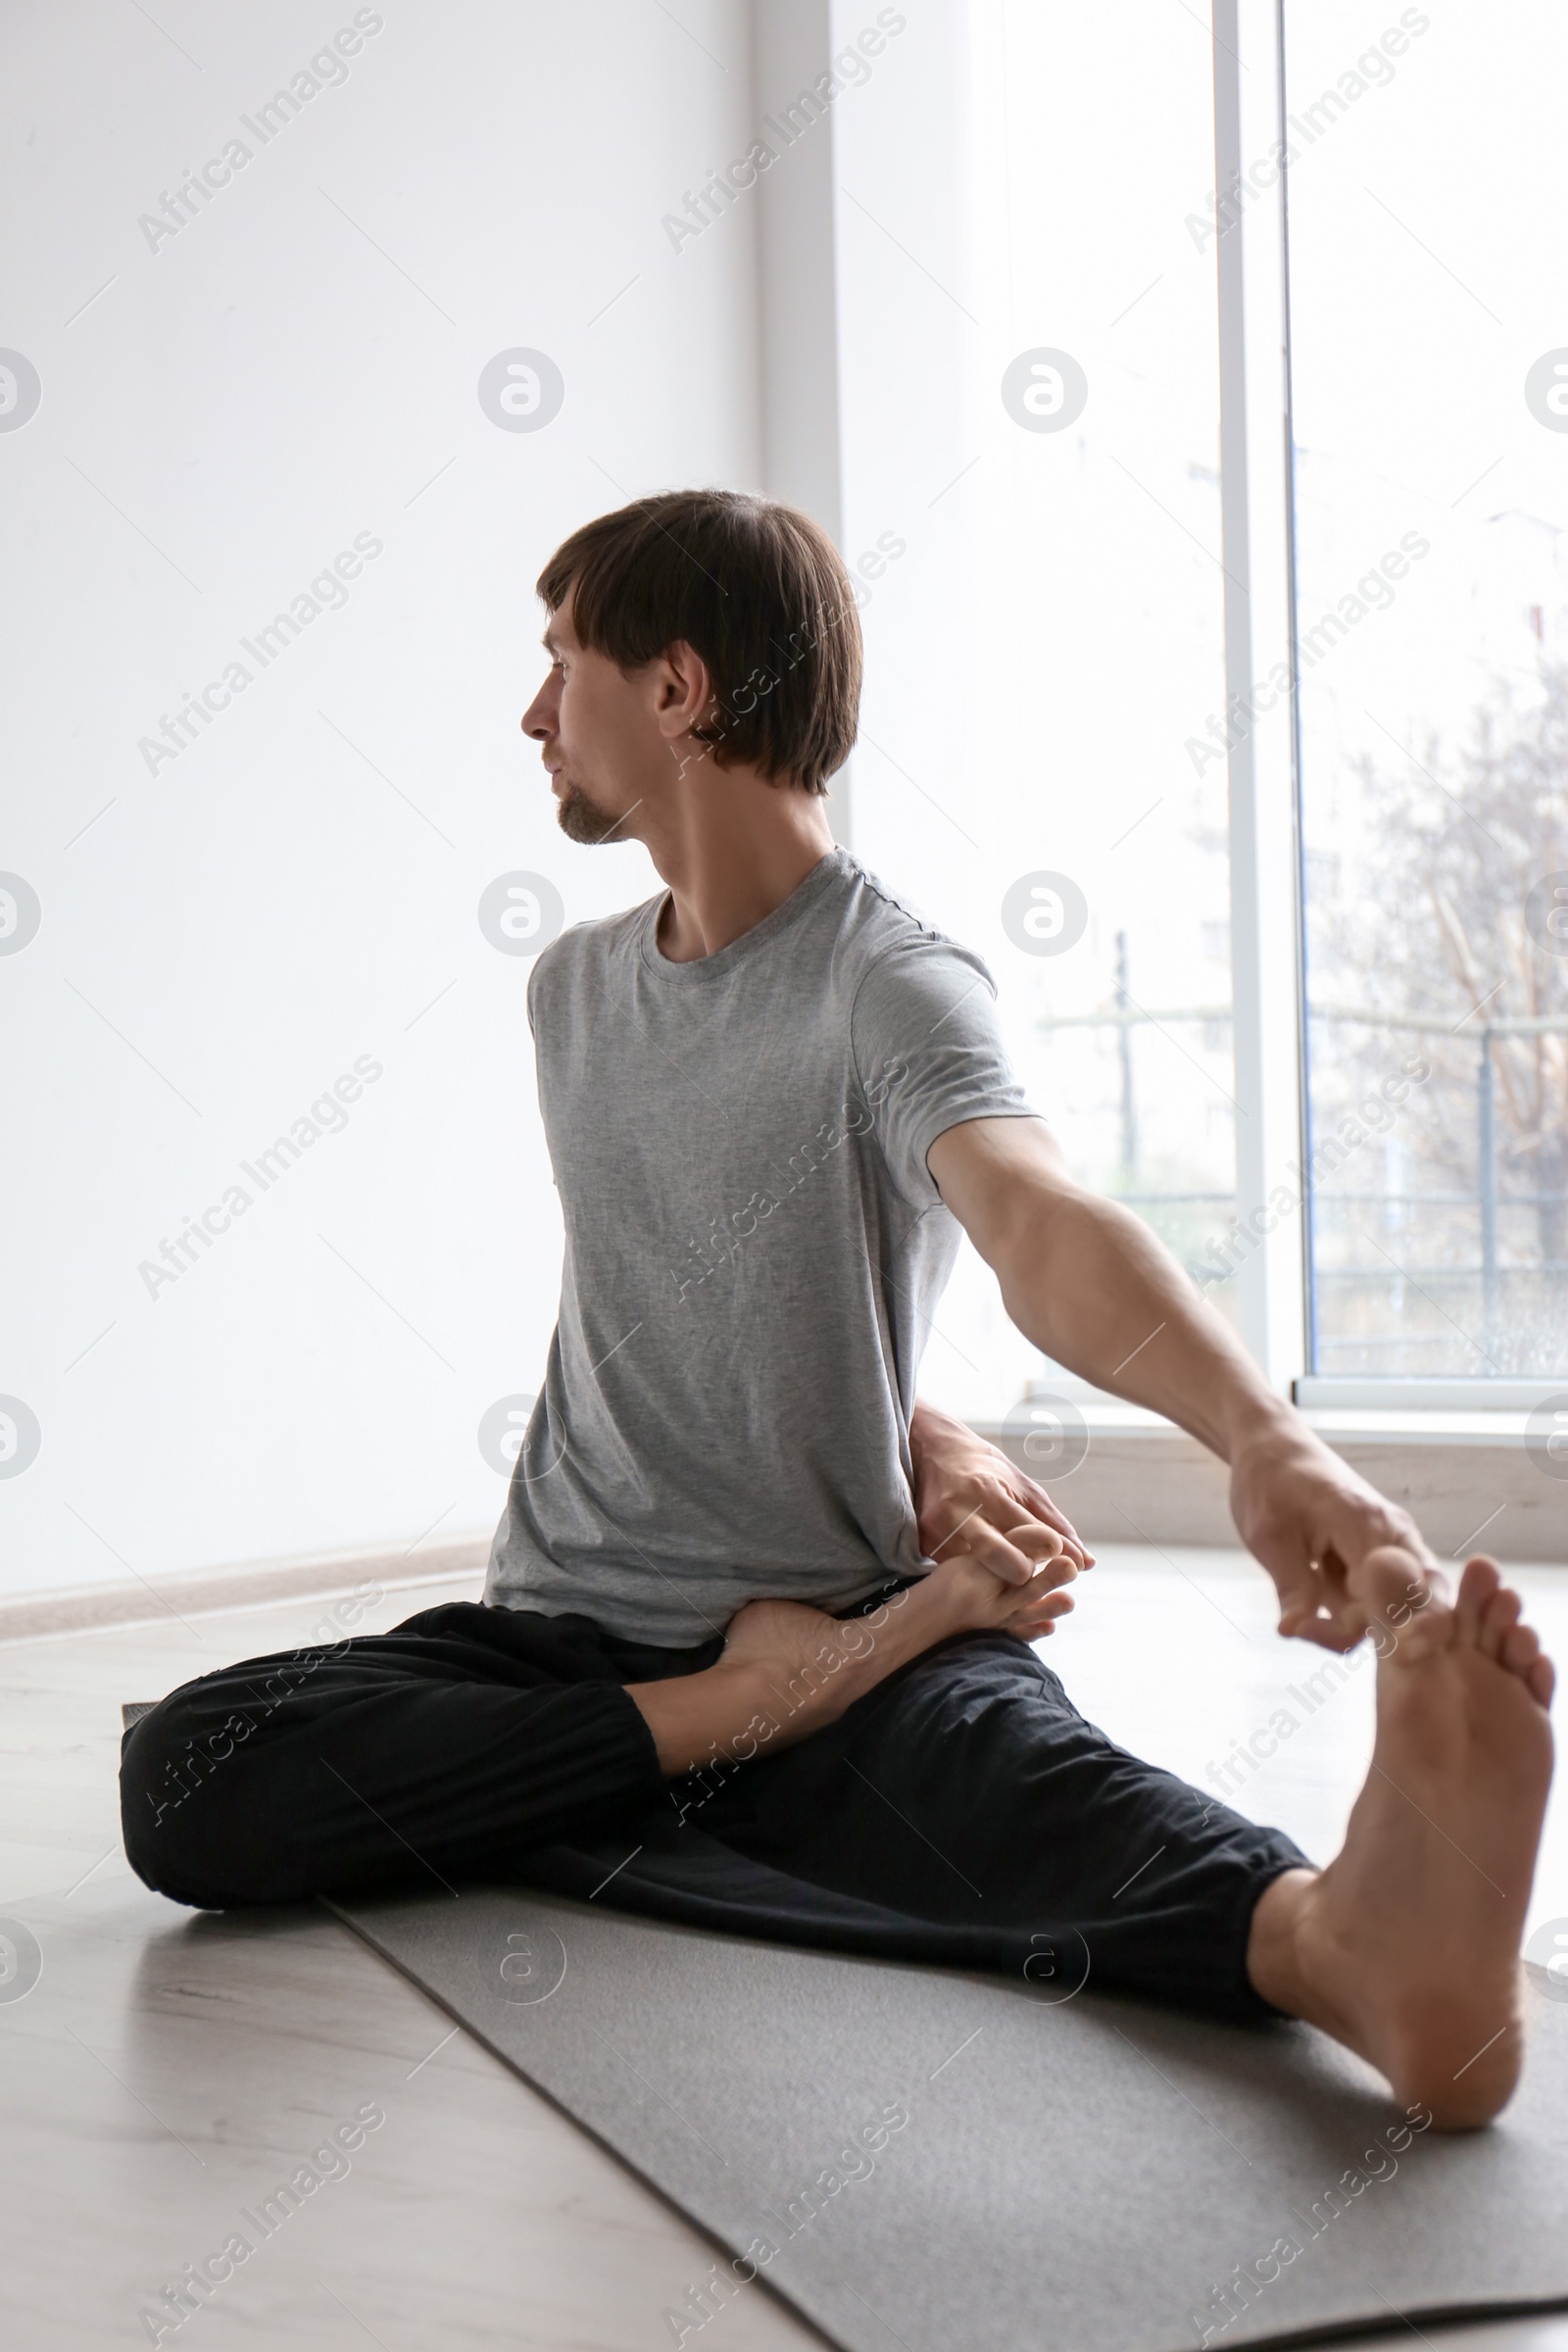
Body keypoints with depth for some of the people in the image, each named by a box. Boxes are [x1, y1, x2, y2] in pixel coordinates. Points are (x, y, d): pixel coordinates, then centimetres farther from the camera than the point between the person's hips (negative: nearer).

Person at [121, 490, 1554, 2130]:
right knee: (182, 1774, -22)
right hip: (565, 1630, 6)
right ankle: (749, 1709, -23)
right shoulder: (572, 992, 13)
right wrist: (920, 1437, -1)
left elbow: (1040, 1221, -29)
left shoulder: (890, 983, -9)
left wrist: (1264, 1435, -51)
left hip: (837, 1612, -6)